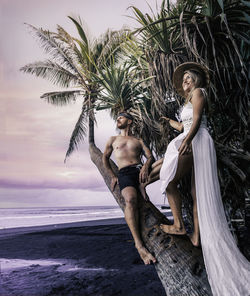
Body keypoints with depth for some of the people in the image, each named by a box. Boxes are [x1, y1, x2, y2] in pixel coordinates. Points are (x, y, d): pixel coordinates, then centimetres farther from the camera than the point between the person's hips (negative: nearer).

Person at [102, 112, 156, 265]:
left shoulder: (139, 141, 25)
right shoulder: (113, 140, 29)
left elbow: (151, 157, 12)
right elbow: (105, 157, 33)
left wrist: (146, 165, -13)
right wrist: (113, 176, 18)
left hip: (140, 169, 3)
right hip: (124, 173, -3)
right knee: (131, 199, -34)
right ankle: (139, 245, -40)